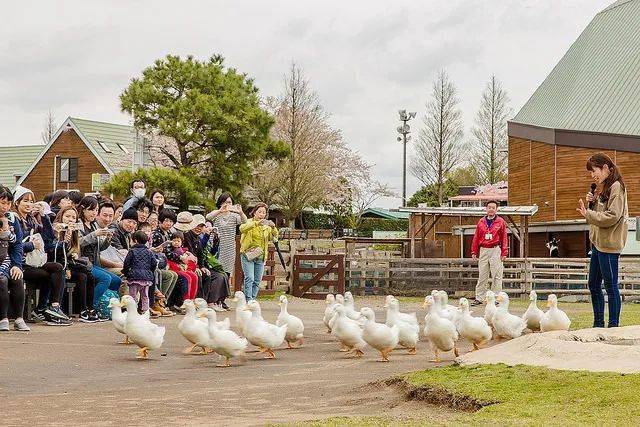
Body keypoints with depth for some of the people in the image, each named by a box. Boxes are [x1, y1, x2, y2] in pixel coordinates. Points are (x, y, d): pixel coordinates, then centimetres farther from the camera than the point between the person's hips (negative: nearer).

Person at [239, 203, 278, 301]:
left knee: (257, 281, 5)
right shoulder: (249, 222, -1)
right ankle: (248, 301, -17)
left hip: (261, 257, 5)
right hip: (248, 255, -5)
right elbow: (242, 228, -23)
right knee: (249, 278, -15)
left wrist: (273, 228, -19)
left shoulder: (266, 226, 13)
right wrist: (257, 223, -37)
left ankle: (253, 300, 13)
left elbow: (273, 237, 2)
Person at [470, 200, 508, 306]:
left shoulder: (500, 222, 4)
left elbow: (504, 238, 1)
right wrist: (474, 252, 6)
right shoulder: (481, 222, 11)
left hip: (495, 250, -3)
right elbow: (476, 237, 11)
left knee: (496, 276, -2)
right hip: (483, 250, 3)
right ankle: (479, 298, 8)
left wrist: (504, 252, -5)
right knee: (482, 276, 5)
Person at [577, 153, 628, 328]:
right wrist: (592, 203, 2)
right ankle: (598, 324, 21)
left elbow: (612, 216, -20)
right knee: (593, 284, 13)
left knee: (610, 285, -6)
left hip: (609, 244, -10)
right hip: (598, 242, 10)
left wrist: (588, 214, -17)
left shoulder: (616, 187, -12)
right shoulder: (605, 188, 17)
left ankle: (613, 325, -1)